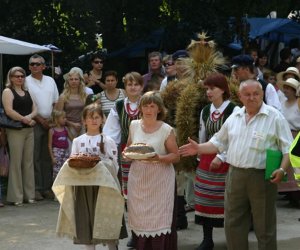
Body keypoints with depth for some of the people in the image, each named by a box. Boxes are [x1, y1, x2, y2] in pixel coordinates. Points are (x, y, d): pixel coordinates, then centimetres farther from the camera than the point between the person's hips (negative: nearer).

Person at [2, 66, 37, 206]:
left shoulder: (27, 93, 18)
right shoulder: (8, 91, -1)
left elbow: (34, 110, 11)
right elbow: (9, 111, -13)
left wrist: (29, 116, -10)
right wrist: (25, 119, -12)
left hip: (29, 130, 6)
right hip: (15, 130, -6)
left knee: (28, 162, 7)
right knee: (16, 162, -6)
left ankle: (29, 194, 12)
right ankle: (16, 196, -1)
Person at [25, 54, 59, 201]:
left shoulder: (50, 81, 13)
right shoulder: (26, 82, -2)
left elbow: (56, 103, 15)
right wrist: (40, 120, -10)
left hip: (50, 123, 4)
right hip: (34, 123, -4)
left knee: (48, 157, 6)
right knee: (35, 157, -4)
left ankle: (47, 188, 10)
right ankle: (36, 188, -1)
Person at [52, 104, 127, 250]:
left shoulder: (108, 141, 2)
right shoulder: (77, 141, 7)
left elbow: (114, 166, 0)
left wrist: (100, 164, -15)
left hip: (103, 186, -2)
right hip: (83, 186, 2)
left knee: (105, 220, 0)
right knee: (86, 220, 3)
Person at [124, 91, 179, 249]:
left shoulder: (167, 130, -6)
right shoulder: (134, 125, 6)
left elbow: (175, 156, -4)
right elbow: (128, 147, 19)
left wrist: (159, 158, -21)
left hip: (159, 181, -3)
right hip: (138, 180, 4)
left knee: (160, 221, -4)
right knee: (140, 219, 6)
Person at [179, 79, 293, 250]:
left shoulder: (275, 117, -6)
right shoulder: (234, 118, 10)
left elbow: (288, 148, -9)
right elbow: (219, 143, 19)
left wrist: (282, 169, -23)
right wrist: (199, 148, 6)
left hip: (262, 177, -5)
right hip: (235, 175, 5)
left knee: (265, 226, 4)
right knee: (233, 224, 12)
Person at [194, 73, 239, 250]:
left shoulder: (234, 110, -11)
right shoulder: (205, 111, 9)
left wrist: (221, 157, -16)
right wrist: (200, 157, 18)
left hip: (226, 161, -6)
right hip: (207, 159, 6)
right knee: (206, 200, 7)